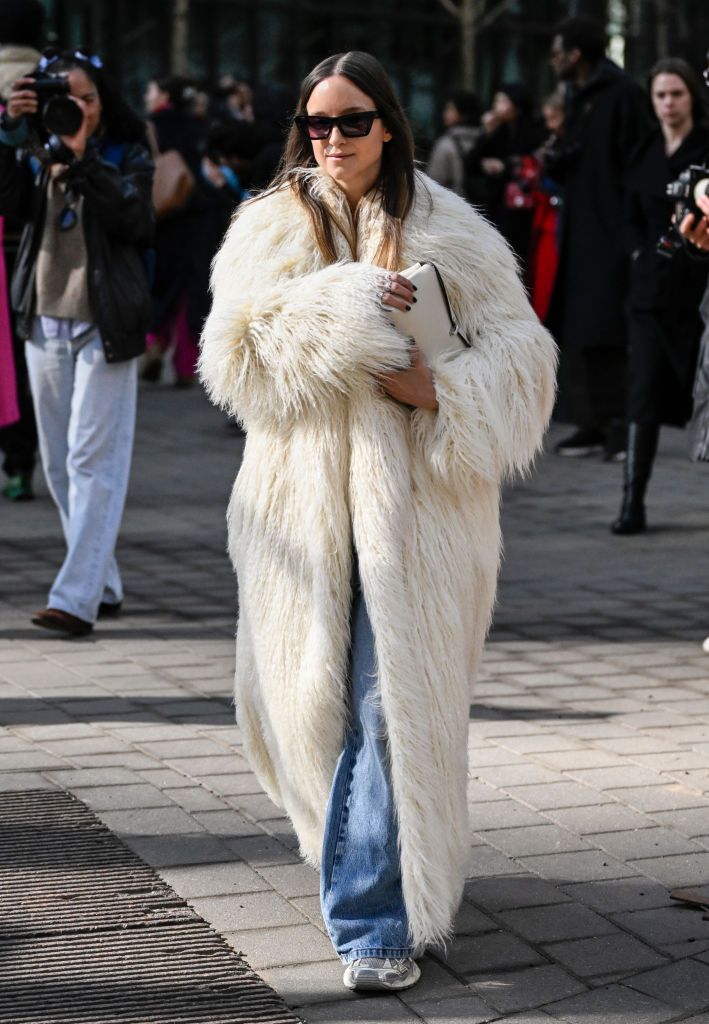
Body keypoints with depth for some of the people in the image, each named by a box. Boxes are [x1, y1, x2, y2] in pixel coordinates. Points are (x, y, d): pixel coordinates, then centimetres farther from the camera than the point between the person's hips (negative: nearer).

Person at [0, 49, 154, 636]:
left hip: (104, 322, -5)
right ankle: (104, 586, 19)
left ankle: (77, 598, -14)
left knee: (93, 458, -10)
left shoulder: (127, 154, 0)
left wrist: (81, 158, -24)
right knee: (59, 462, 9)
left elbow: (132, 218, -17)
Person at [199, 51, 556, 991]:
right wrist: (344, 310, -14)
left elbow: (520, 354, 2)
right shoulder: (267, 232, 9)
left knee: (392, 698, -8)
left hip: (412, 495, -2)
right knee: (302, 693, 10)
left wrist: (442, 391, -16)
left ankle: (376, 918, -1)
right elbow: (234, 354, -6)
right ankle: (364, 855, 36)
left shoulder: (448, 234, 4)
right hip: (303, 495, 3)